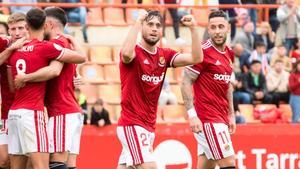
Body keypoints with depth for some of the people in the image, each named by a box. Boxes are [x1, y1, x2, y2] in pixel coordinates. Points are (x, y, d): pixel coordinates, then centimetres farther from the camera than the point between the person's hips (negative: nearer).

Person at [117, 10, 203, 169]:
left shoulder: (164, 55, 10)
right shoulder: (134, 52, -9)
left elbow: (196, 58, 1)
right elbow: (126, 53, -35)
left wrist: (193, 28, -8)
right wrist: (138, 22, -27)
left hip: (149, 126, 7)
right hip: (132, 124, -7)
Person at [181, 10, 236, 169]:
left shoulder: (229, 53, 13)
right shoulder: (203, 51, -11)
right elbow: (186, 83, -13)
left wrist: (231, 115, 19)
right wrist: (192, 115, -20)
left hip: (221, 118, 8)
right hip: (207, 118, -8)